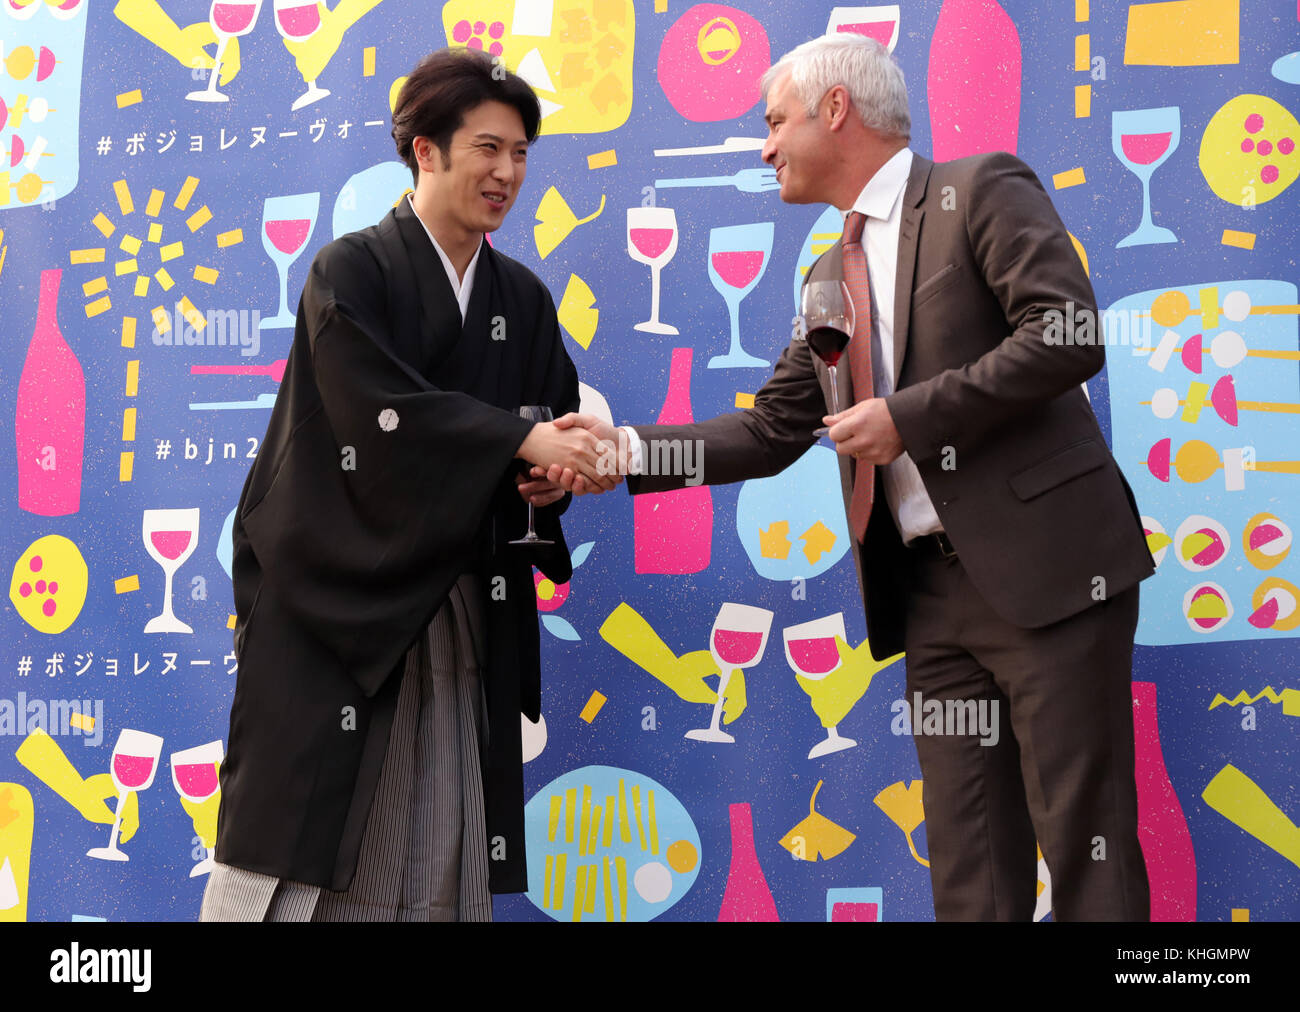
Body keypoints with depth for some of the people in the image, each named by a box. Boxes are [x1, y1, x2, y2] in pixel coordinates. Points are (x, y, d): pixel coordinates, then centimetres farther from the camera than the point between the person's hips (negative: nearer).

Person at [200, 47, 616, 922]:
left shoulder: (523, 299, 13)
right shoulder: (351, 274, -3)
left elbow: (559, 419, 13)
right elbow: (380, 411, -17)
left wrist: (552, 475, -10)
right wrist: (518, 439, -23)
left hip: (462, 618, 5)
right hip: (334, 602, -4)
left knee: (440, 862, 1)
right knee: (304, 850, -4)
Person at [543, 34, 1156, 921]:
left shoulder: (980, 192, -2)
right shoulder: (833, 277, 19)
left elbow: (1071, 336, -15)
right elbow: (771, 433, 19)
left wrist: (910, 416, -14)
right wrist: (626, 449, 8)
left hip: (1042, 566, -7)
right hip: (932, 588, 7)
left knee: (1083, 838, -4)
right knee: (969, 856, 8)